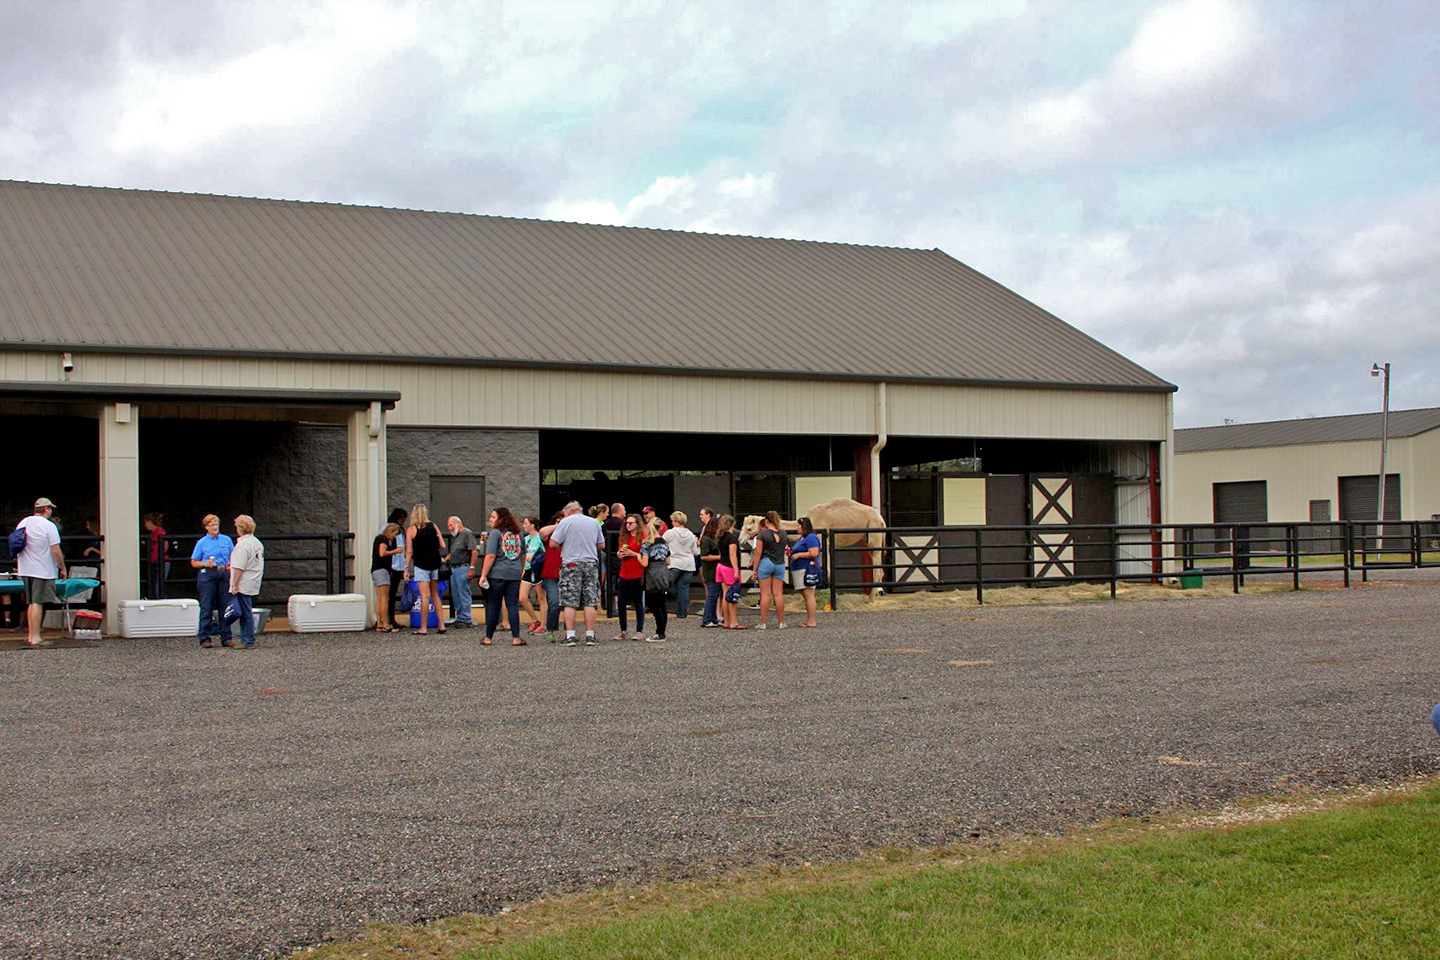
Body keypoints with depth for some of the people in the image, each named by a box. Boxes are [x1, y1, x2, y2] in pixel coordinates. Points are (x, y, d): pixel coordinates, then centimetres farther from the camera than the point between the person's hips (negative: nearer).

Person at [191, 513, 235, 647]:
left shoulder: (227, 540, 11)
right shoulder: (202, 542, 4)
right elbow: (194, 562, 5)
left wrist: (231, 565, -4)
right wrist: (205, 564, -13)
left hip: (224, 574, 3)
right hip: (207, 575, -3)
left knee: (225, 606, 5)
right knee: (206, 607, -4)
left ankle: (226, 637, 11)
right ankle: (204, 638, 0)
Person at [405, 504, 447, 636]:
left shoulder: (411, 529, -3)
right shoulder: (433, 526, 6)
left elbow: (409, 552, -6)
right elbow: (443, 546, 3)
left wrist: (407, 568, 0)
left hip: (421, 565, -4)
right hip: (435, 564, 4)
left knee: (425, 596, -5)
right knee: (435, 595, 13)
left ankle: (423, 628, -4)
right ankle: (441, 625, 10)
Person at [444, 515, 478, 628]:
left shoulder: (467, 534, -9)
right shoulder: (454, 537, 20)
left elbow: (475, 552, -16)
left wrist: (471, 568, -19)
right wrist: (444, 560, 13)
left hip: (463, 568, -9)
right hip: (454, 568, 9)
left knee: (463, 595, -7)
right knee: (455, 595, 11)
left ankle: (466, 620, -3)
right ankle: (459, 619, 17)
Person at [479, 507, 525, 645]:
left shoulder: (496, 533, -6)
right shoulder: (519, 533, 12)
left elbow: (491, 556, -13)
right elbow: (523, 555, 20)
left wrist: (483, 575, -11)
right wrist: (521, 570, 30)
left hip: (497, 574, -4)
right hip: (515, 574, 4)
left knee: (493, 606, 5)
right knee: (513, 605, 4)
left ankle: (488, 637, 12)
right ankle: (516, 637, -1)